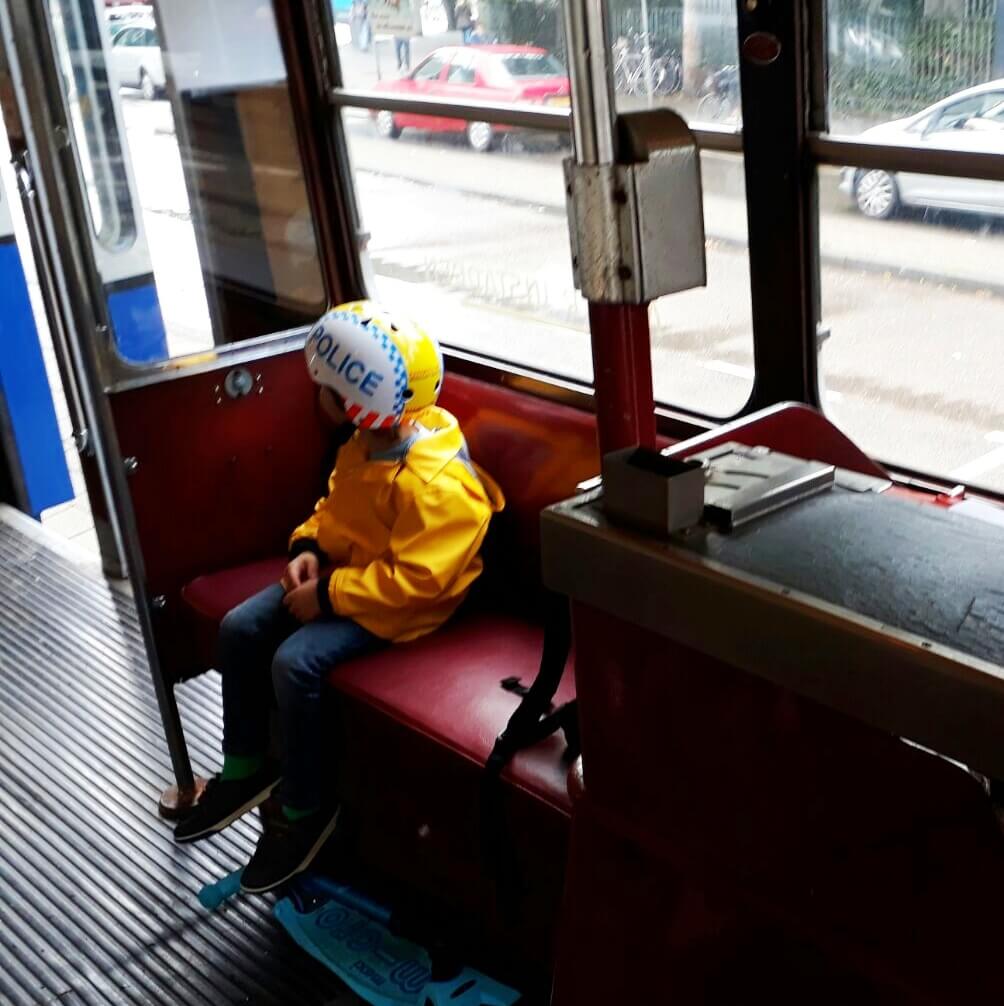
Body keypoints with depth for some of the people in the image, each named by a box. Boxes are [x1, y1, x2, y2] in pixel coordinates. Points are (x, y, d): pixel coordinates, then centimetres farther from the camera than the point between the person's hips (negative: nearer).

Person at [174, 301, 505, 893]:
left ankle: (308, 809, -5)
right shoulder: (373, 441, -1)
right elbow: (336, 503, 14)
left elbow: (414, 579, -30)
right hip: (342, 571, 10)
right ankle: (247, 768, 18)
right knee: (240, 628, 2)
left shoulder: (436, 481, -30)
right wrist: (308, 548, -4)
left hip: (400, 603, -10)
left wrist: (329, 595, -25)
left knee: (296, 662, -26)